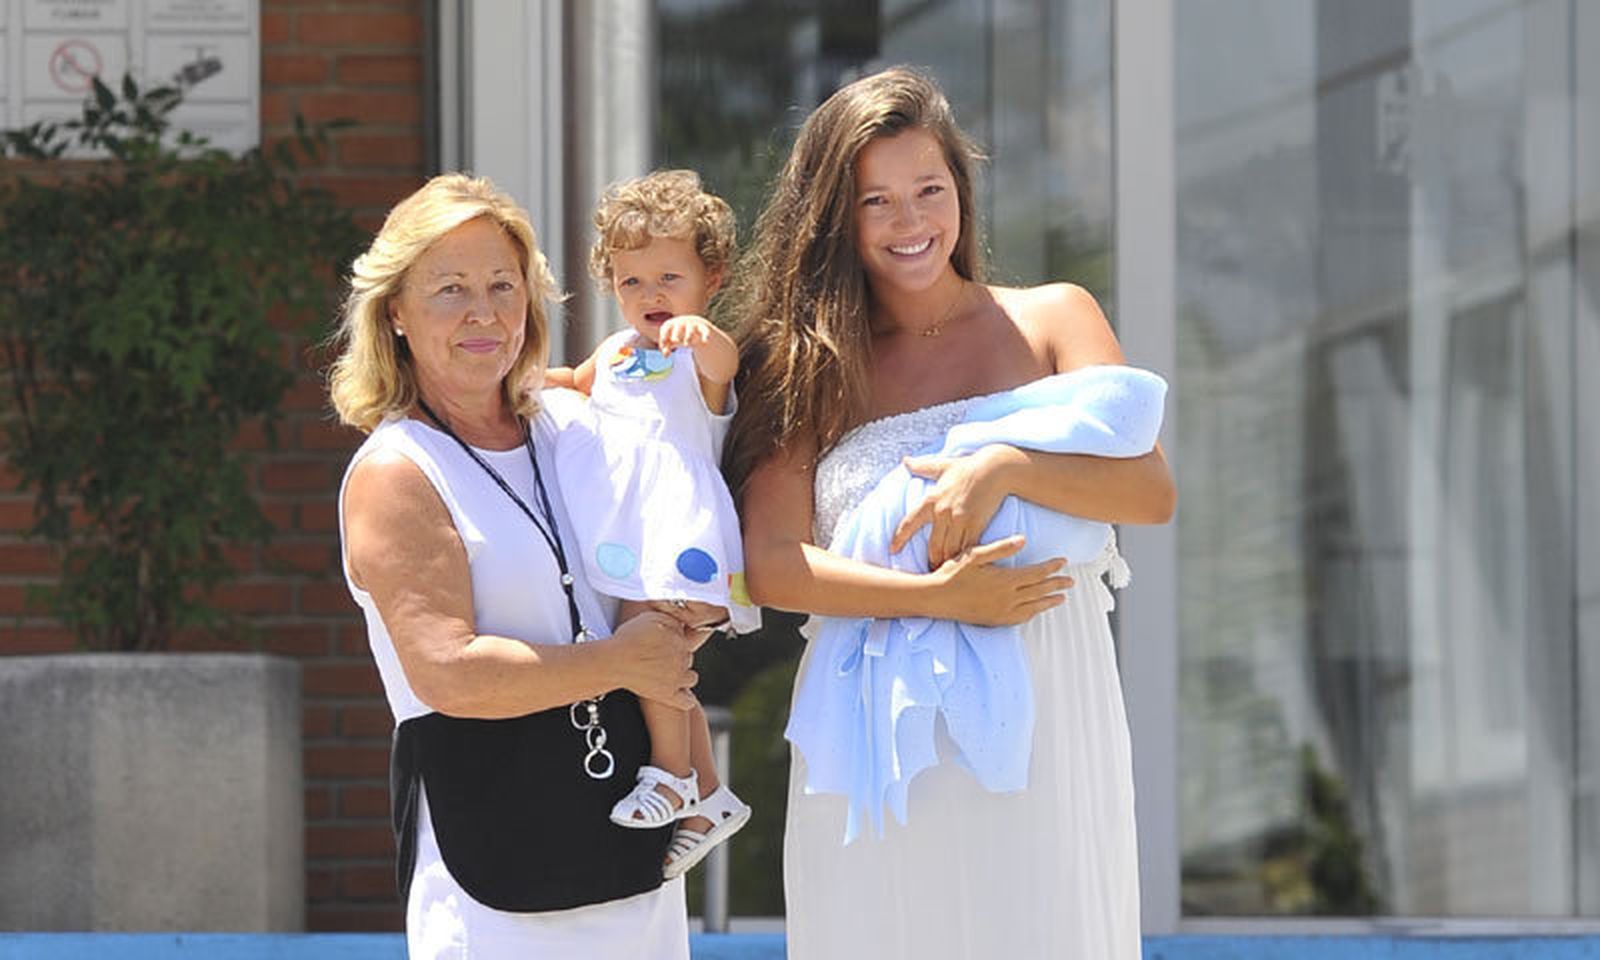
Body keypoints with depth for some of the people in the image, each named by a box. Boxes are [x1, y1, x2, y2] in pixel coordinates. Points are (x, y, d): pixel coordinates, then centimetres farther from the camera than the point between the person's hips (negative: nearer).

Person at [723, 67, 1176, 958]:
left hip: (1037, 724, 0)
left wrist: (1005, 468, -19)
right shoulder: (807, 365, 9)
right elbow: (770, 562, -4)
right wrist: (938, 597, -16)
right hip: (876, 747, 0)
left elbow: (1152, 489, -3)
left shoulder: (1051, 320, 9)